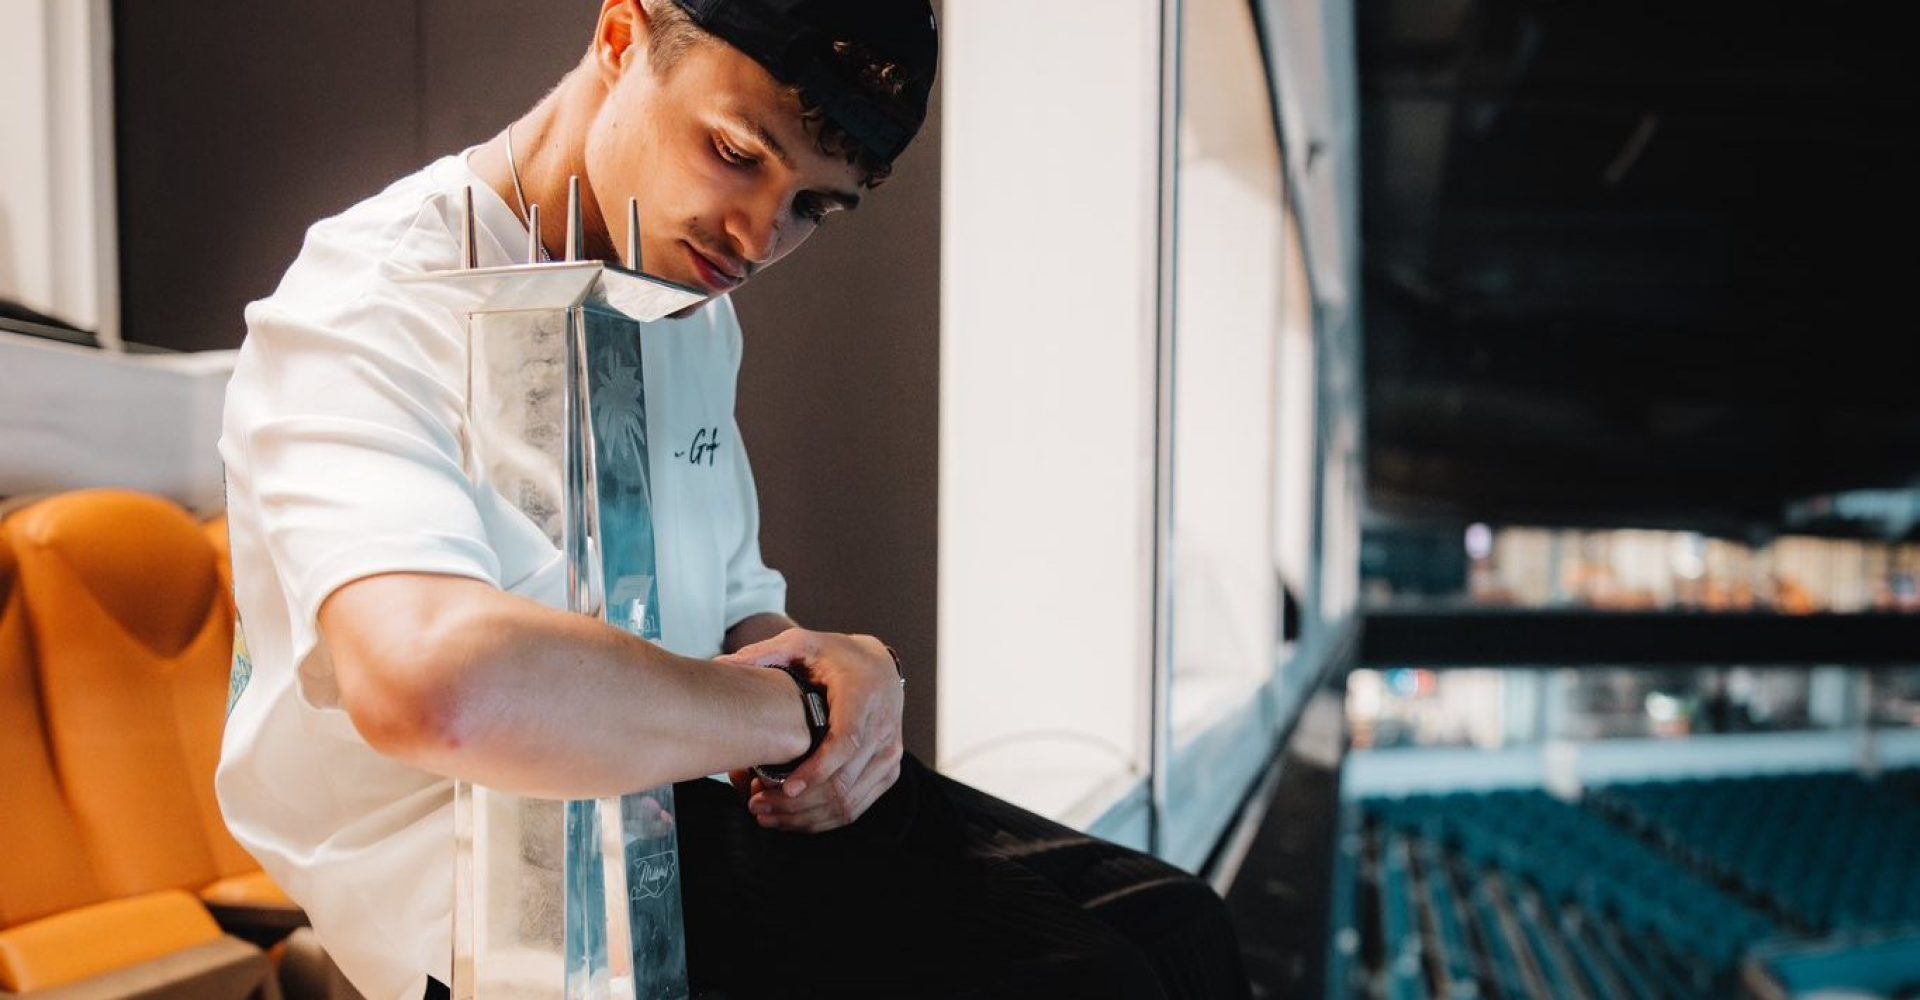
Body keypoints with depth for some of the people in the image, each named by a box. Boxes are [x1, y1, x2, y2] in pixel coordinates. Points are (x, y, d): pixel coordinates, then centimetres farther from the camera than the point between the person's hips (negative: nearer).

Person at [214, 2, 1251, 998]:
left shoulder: (696, 316, 13)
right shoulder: (370, 303, -15)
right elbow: (432, 682, -35)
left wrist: (838, 665, -7)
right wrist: (797, 710, -22)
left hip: (690, 787, 8)